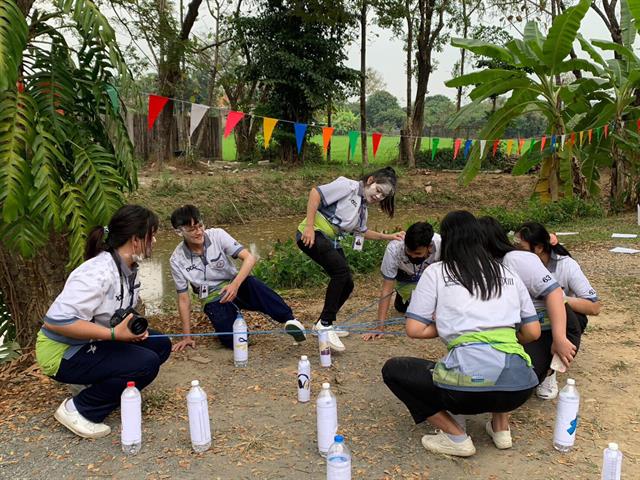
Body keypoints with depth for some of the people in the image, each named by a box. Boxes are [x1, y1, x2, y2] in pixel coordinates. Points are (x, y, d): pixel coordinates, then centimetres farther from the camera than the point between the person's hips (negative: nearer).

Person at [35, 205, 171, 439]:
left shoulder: (128, 268, -1)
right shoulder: (97, 272, -29)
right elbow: (56, 320, -35)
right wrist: (114, 334, -33)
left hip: (93, 343, 9)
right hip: (63, 352, -9)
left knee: (161, 345, 1)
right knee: (146, 363, -22)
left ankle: (98, 386, 9)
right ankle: (77, 410, -8)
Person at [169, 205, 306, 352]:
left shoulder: (217, 235, -13)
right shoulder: (177, 260, -11)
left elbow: (249, 258, -20)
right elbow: (183, 298, -3)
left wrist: (235, 285, -36)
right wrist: (187, 336, -3)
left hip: (236, 285, 0)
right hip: (213, 299, 0)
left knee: (252, 284, -35)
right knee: (233, 341, -22)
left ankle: (289, 320, -29)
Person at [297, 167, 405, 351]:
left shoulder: (363, 207, 15)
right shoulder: (347, 186, -12)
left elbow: (362, 232, 27)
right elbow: (315, 193, -19)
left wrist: (388, 236, 17)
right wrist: (309, 226, -24)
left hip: (331, 242, 9)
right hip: (312, 236, -9)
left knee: (347, 284, 4)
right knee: (341, 269, -27)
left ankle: (324, 325, 22)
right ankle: (325, 324, -18)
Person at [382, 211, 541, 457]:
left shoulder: (437, 272, 6)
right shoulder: (508, 274, 18)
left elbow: (414, 329, 2)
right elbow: (532, 332, 18)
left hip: (470, 383, -5)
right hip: (520, 385, 6)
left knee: (392, 370, 18)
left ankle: (456, 437, 9)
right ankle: (501, 426, 25)